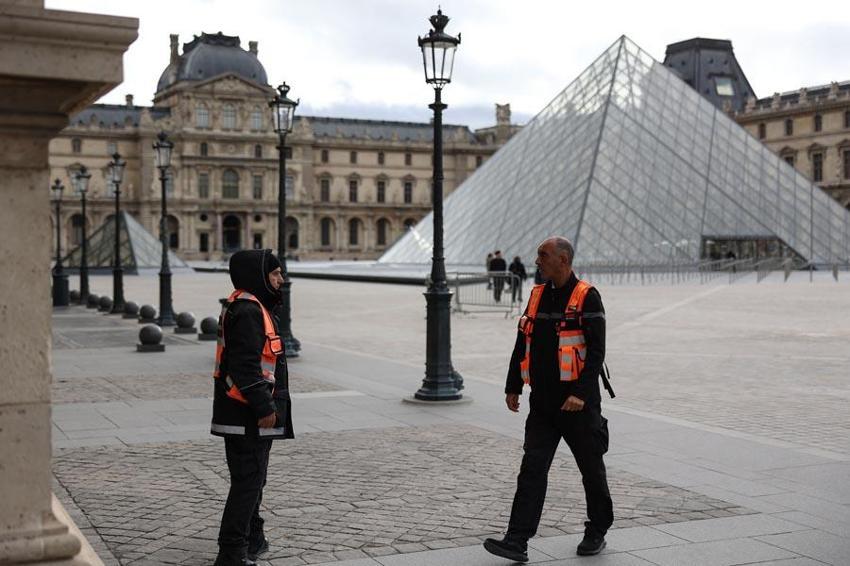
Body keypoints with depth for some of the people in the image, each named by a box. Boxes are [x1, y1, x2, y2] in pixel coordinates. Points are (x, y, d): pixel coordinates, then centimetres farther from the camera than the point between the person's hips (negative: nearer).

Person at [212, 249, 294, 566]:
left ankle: (252, 539, 36)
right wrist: (264, 408, -23)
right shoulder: (247, 311, -19)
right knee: (248, 480, -7)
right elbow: (246, 366, -26)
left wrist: (267, 405, 24)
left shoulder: (251, 307, 17)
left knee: (252, 478, 22)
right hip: (248, 417, -11)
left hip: (248, 415, 11)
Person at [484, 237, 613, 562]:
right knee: (532, 469, -2)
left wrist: (581, 393, -22)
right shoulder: (538, 295, 10)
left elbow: (596, 350, -15)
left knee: (591, 470, 10)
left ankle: (597, 533, 28)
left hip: (577, 403, -5)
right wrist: (513, 387, 12)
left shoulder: (586, 297, -10)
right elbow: (522, 343, 15)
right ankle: (517, 542, -4)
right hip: (542, 402, 5)